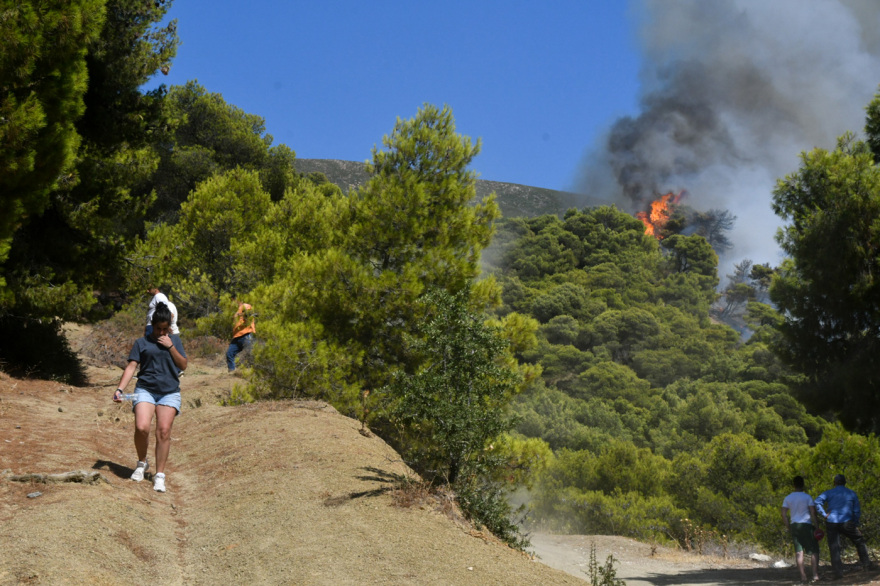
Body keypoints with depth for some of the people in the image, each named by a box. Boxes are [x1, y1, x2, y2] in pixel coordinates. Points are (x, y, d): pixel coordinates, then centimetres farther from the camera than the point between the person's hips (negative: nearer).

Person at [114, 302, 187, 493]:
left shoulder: (174, 341, 15)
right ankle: (142, 463, 8)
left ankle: (159, 474, 2)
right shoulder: (141, 343, 10)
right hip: (145, 390, -1)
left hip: (169, 392, 1)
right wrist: (120, 389, -9)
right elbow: (131, 367, 3)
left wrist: (170, 347, -4)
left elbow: (183, 365, 8)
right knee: (141, 427, -19)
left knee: (164, 431, -7)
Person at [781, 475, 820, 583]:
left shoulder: (787, 498, 6)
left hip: (794, 526, 4)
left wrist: (788, 527, 11)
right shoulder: (807, 497, -5)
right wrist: (816, 525, -3)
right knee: (814, 550, 4)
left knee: (798, 551, 5)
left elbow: (784, 515, 3)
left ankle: (803, 575, 2)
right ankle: (815, 574, -4)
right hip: (806, 525, -4)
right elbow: (813, 512, -9)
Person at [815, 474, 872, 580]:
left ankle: (838, 572, -5)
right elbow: (857, 511, 9)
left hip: (831, 523, 0)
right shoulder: (852, 494, 9)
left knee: (834, 548, 1)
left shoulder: (828, 493, 5)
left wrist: (824, 515, -7)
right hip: (846, 523, 0)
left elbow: (817, 502, -11)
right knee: (860, 541, 21)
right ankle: (866, 563, 22)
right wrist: (855, 524, 18)